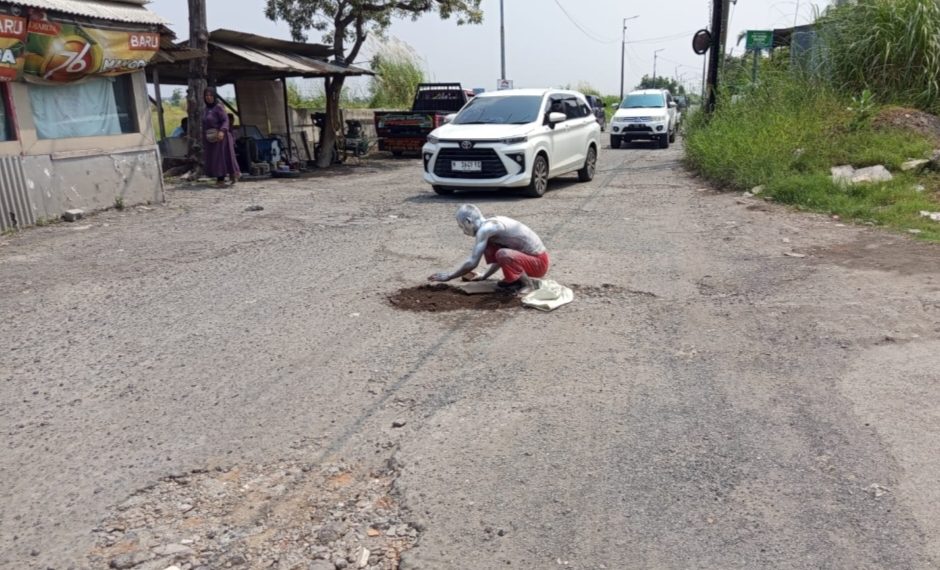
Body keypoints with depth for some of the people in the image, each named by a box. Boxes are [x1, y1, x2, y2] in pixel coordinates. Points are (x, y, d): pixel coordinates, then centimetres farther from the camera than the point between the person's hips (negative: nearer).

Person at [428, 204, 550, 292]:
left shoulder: (485, 228, -17)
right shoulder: (493, 223, 11)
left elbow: (472, 263, -18)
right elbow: (500, 258, 25)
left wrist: (449, 277, -5)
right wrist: (484, 276, 27)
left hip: (539, 262, -10)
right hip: (535, 257, 10)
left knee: (503, 254, -34)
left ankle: (527, 284, -12)